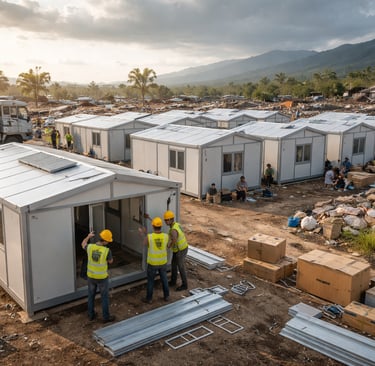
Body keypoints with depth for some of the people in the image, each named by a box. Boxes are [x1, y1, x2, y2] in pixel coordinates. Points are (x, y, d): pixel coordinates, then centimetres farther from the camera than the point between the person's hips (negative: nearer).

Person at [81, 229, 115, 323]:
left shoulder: (90, 247, -18)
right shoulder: (107, 251, -29)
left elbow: (83, 244, 8)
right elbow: (110, 261, -8)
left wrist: (88, 236, 22)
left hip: (91, 276, 4)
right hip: (102, 277, -4)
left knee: (91, 295, 24)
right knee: (105, 297, 16)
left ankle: (91, 315, 38)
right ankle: (106, 317, 28)